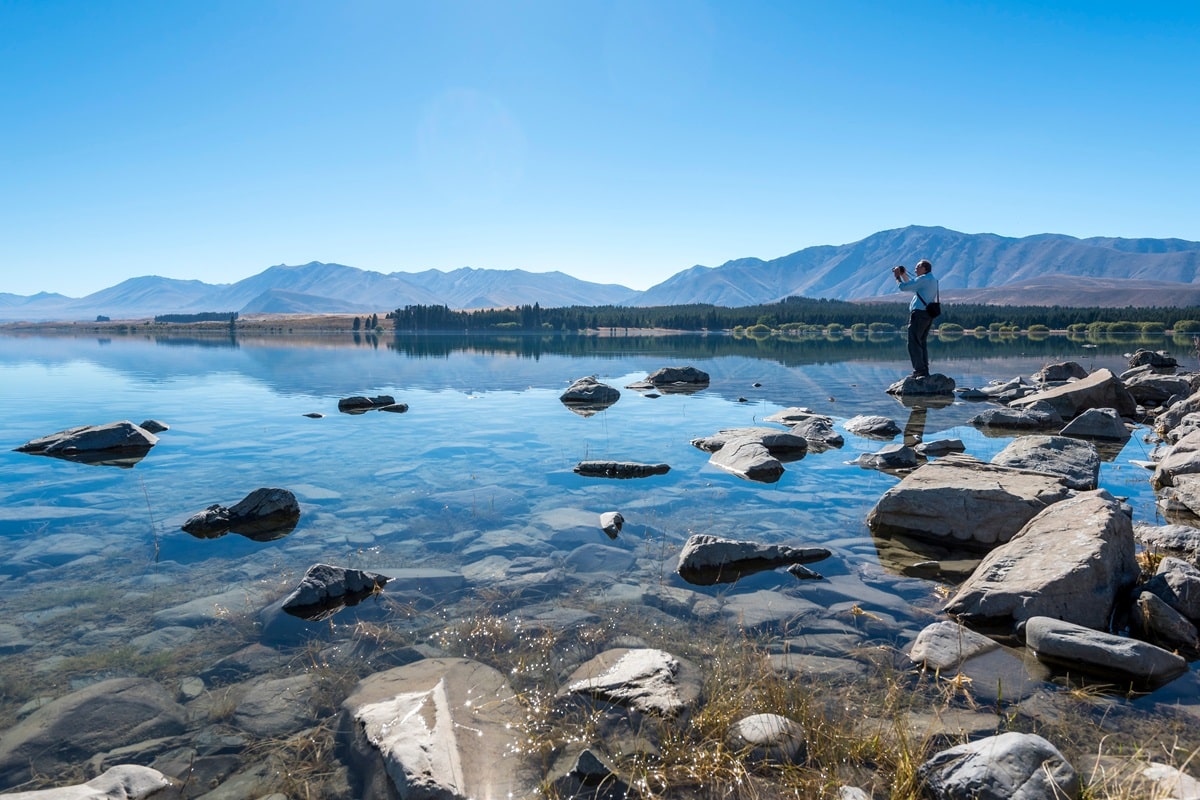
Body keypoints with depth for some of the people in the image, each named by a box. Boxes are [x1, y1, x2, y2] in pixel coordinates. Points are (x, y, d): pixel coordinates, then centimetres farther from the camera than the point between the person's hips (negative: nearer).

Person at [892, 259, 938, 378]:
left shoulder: (923, 279, -11)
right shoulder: (932, 280, 19)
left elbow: (904, 287, -13)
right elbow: (912, 284, 32)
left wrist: (898, 277, 3)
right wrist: (903, 274, 27)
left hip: (919, 314, -10)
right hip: (928, 315, 10)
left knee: (914, 343, -8)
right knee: (922, 343, 14)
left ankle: (919, 371, -12)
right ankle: (925, 371, 14)